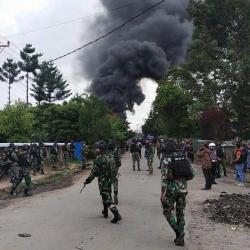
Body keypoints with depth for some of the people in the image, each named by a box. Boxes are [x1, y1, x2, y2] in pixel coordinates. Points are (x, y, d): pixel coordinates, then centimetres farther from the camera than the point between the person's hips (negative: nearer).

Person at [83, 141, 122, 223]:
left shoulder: (98, 159, -17)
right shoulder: (108, 157, 6)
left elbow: (94, 172, -17)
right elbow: (112, 169, 13)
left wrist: (87, 180, -9)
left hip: (102, 181, -8)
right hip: (109, 180, 8)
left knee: (107, 198, -8)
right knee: (105, 196, 24)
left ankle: (116, 215, -17)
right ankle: (105, 212, 38)